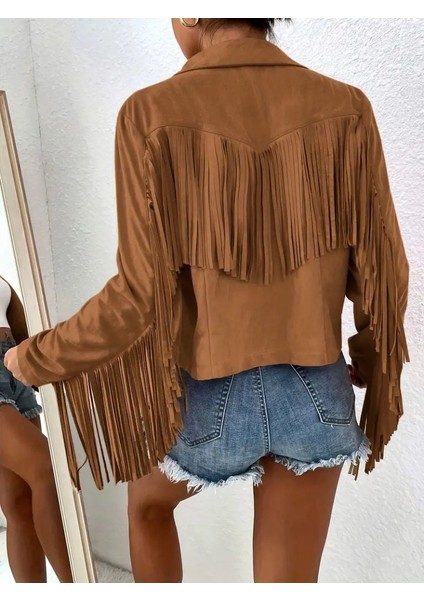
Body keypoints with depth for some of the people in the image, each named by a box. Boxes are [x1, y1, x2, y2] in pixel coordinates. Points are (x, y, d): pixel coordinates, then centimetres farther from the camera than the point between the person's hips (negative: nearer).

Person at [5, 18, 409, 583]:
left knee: (148, 500, 34)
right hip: (315, 391, 3)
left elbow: (141, 294, -18)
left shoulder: (153, 114, -15)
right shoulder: (346, 108, -5)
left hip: (209, 393, -2)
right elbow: (380, 270, -3)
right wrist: (375, 357, 16)